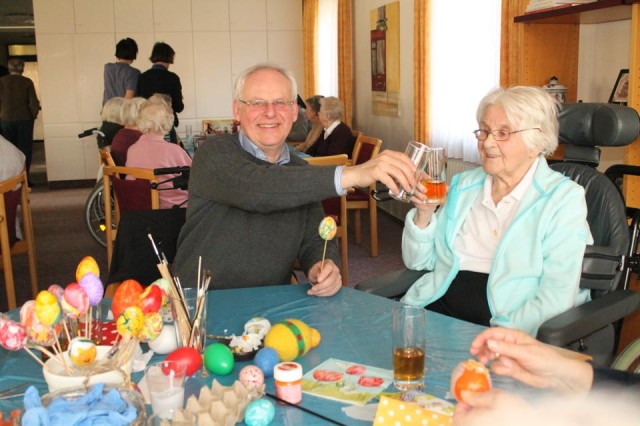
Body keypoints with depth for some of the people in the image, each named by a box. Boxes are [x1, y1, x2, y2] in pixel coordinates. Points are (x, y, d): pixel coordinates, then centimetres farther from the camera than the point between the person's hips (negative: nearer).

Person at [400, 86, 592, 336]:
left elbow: (556, 299, -10)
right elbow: (419, 261, 17)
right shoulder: (464, 185, 15)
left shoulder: (563, 199, -1)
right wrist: (423, 215, -1)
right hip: (439, 312, 5)